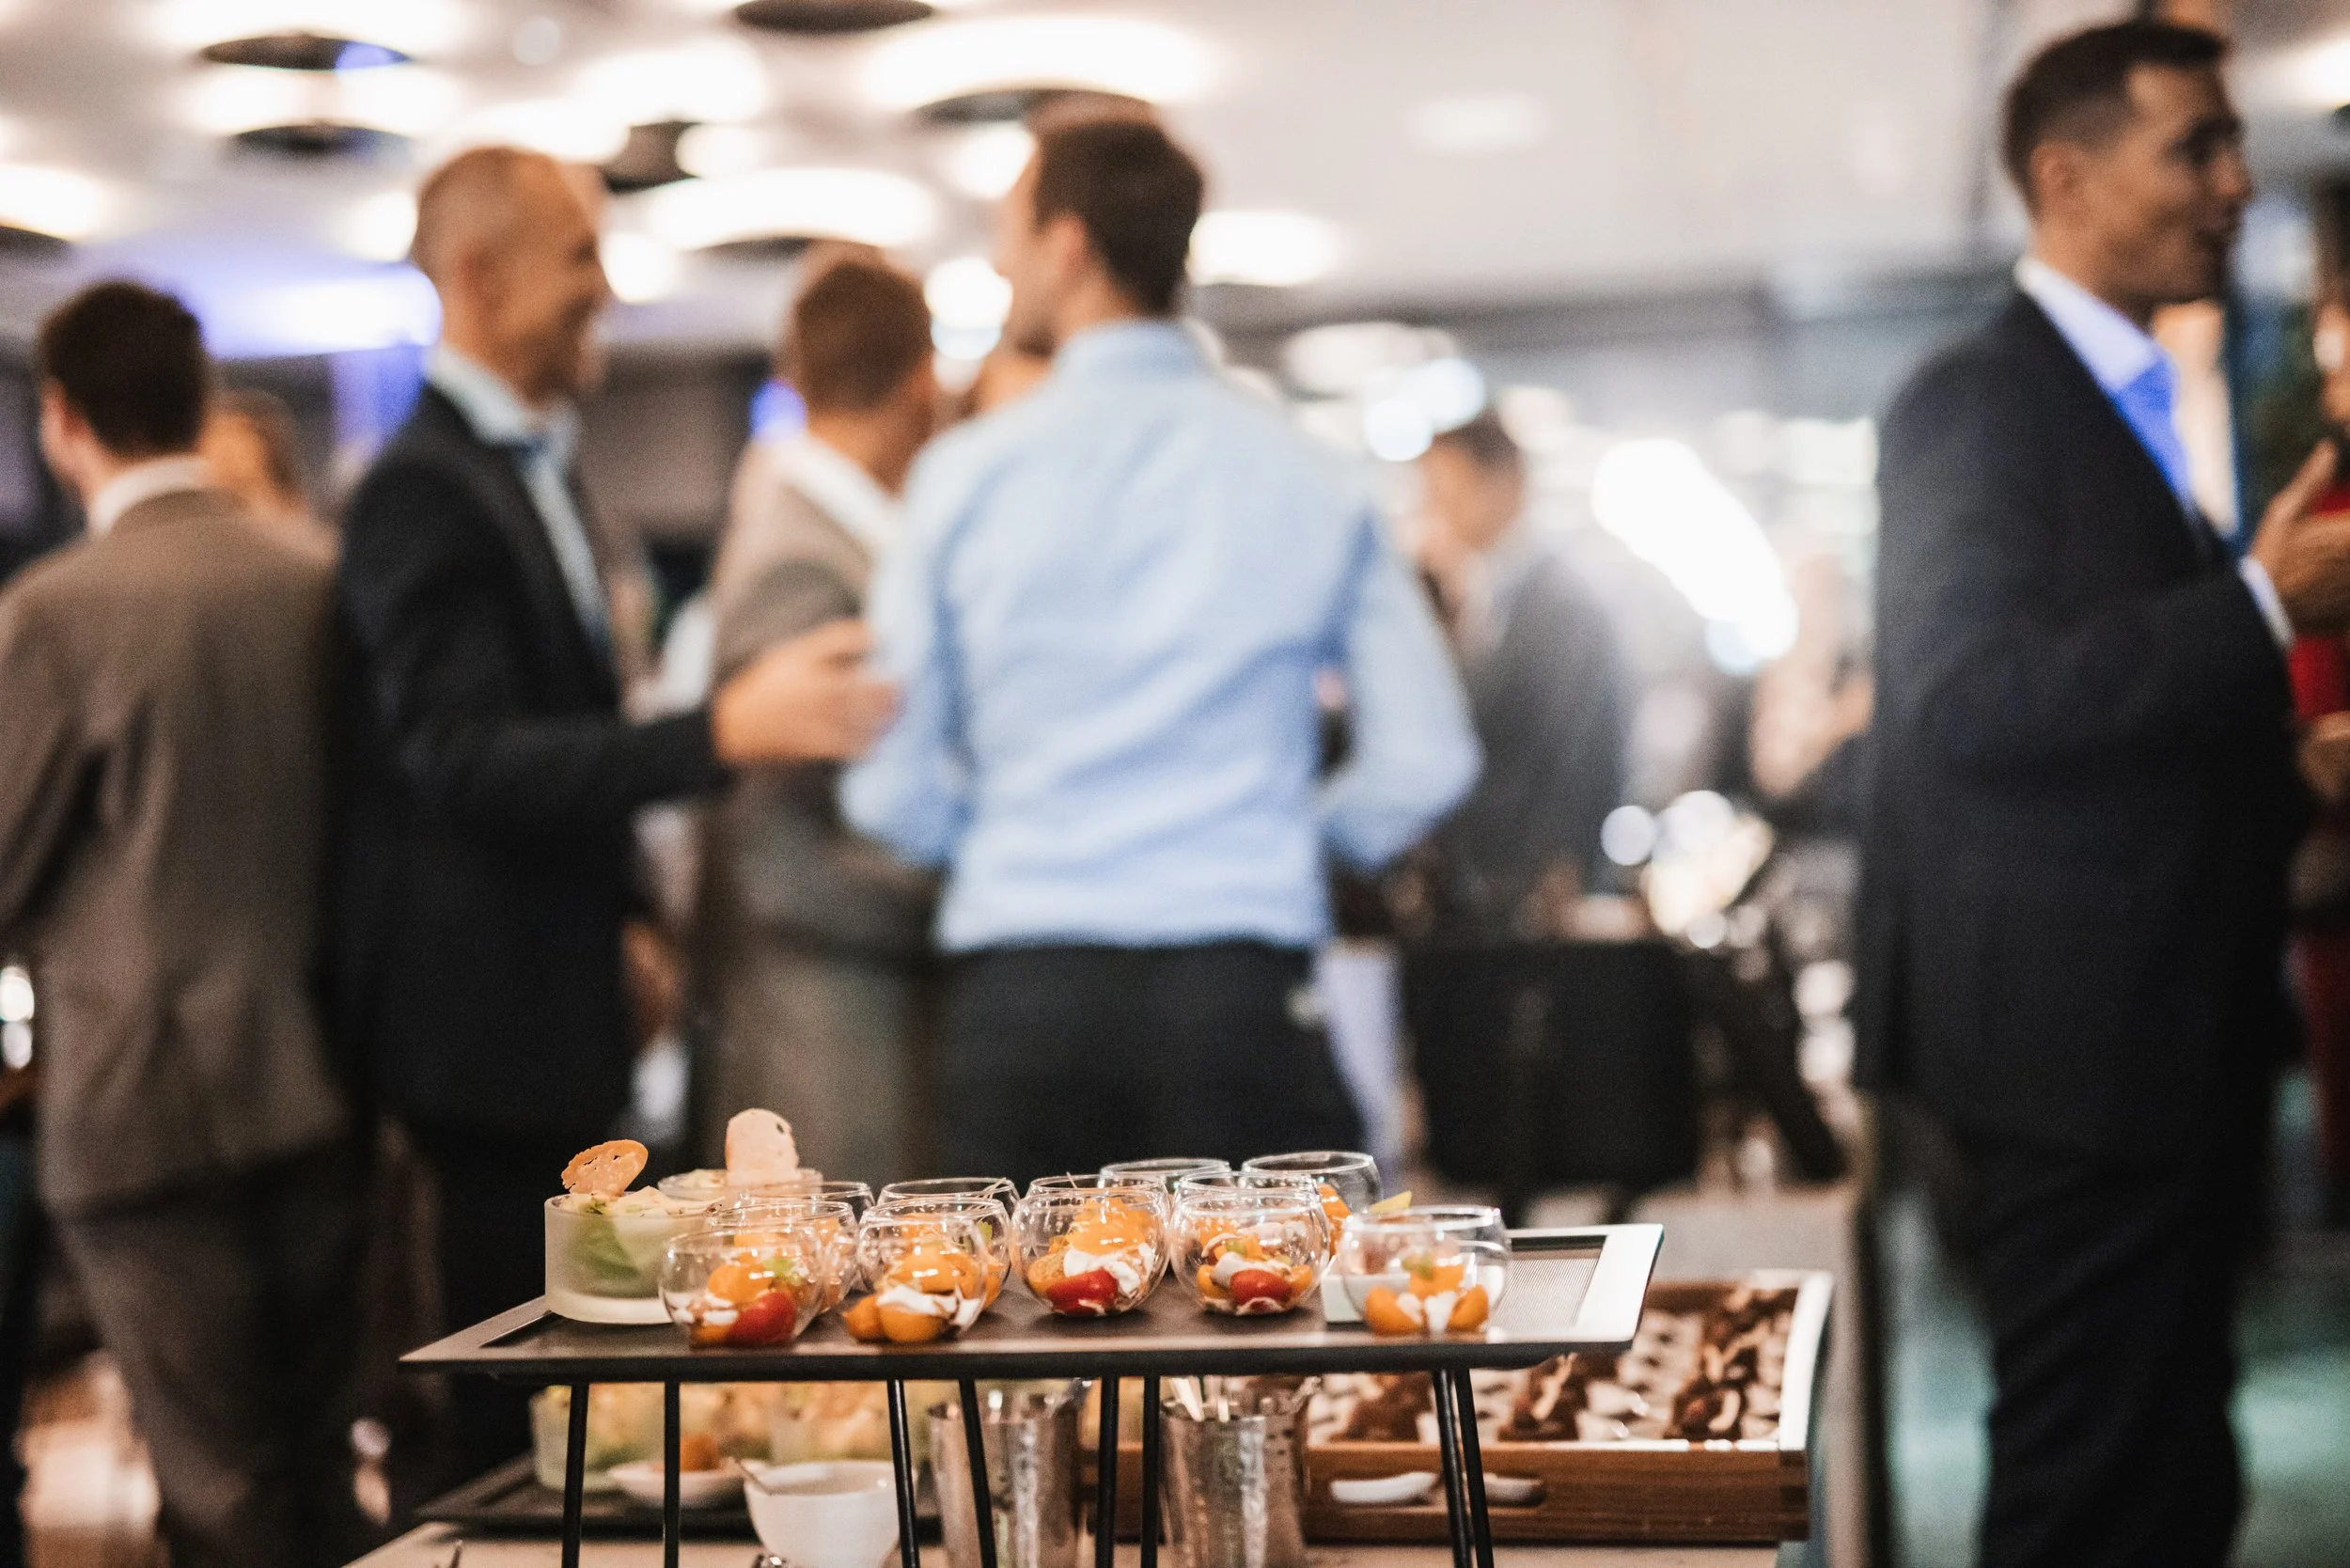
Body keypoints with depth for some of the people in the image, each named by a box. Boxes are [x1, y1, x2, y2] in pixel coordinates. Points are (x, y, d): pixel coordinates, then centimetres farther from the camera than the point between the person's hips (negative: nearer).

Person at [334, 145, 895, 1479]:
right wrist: (725, 731, -37)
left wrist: (630, 911, 15)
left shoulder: (536, 472, 14)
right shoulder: (426, 492, -17)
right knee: (511, 1402, -4)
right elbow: (460, 758, -27)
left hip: (564, 1003, 10)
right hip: (489, 1017, -10)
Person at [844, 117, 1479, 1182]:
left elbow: (894, 793, 1)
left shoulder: (967, 471, 0)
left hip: (1019, 993, 0)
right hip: (1244, 991, 0)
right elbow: (1426, 758, 2)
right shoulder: (1305, 474, 3)